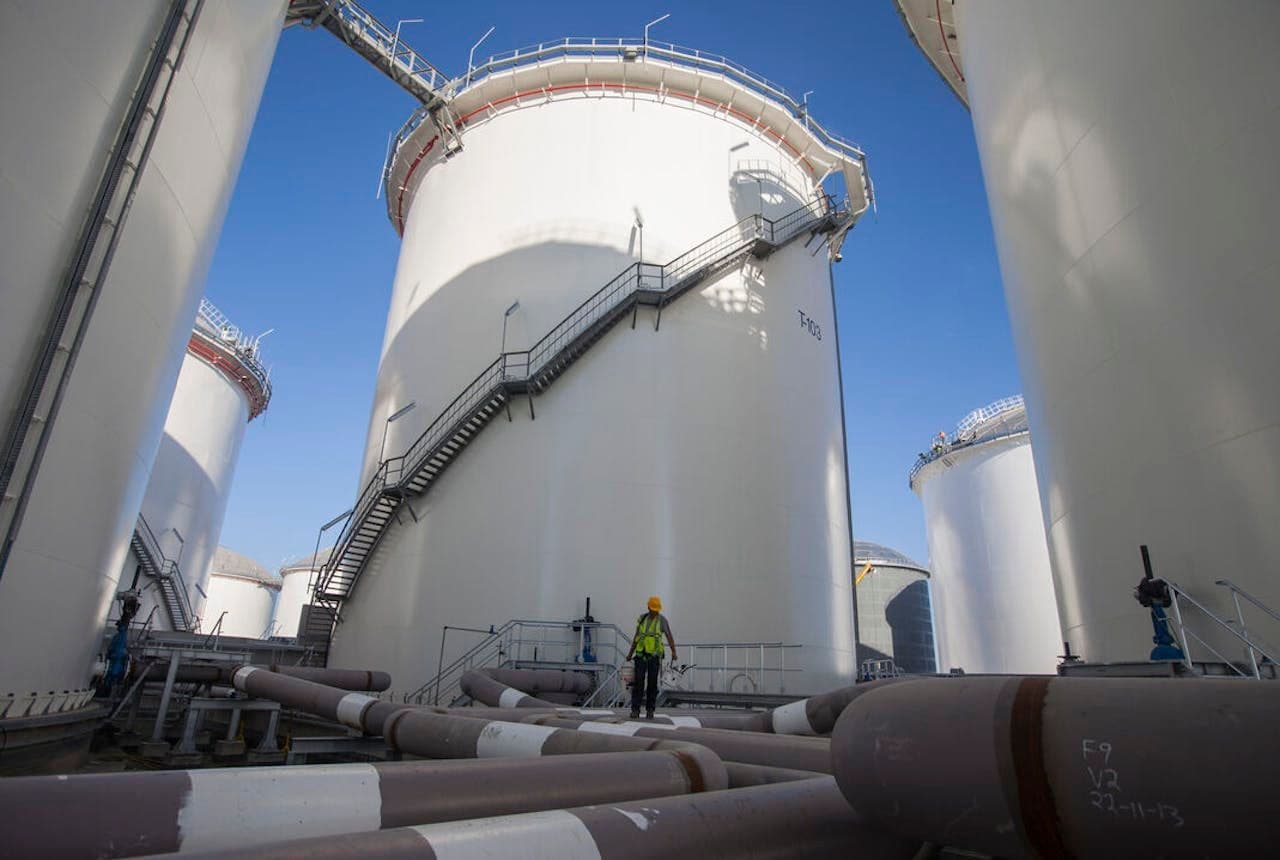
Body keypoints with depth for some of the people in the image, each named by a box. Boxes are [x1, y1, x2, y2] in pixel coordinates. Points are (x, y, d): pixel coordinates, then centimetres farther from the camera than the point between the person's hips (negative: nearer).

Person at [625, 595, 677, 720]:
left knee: (652, 683, 1)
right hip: (641, 655, 2)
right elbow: (636, 637, 16)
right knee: (638, 682, -6)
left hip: (654, 656, -2)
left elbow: (669, 636, -10)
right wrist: (630, 653, 18)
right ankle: (635, 710, -4)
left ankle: (649, 710, 11)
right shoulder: (642, 618, 7)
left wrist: (673, 651, -24)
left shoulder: (662, 619, -2)